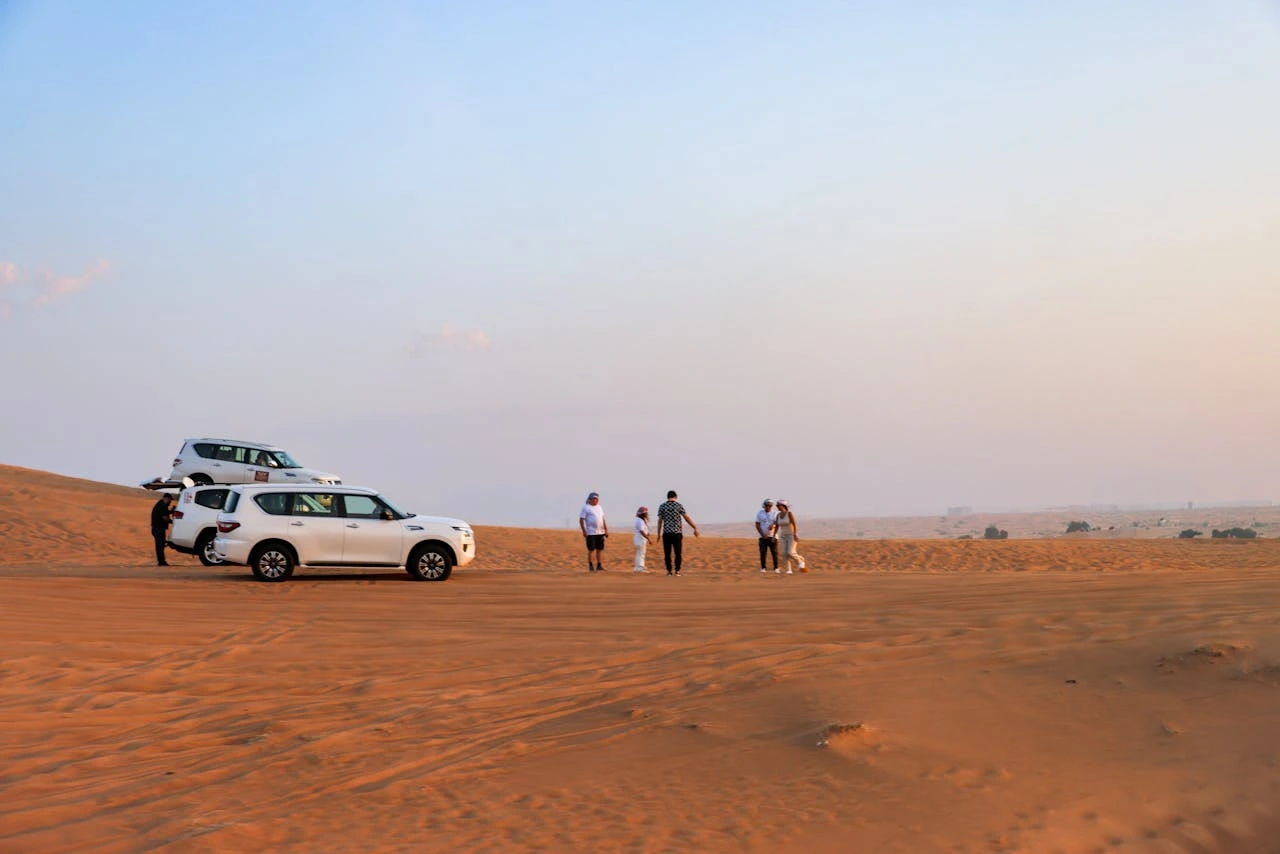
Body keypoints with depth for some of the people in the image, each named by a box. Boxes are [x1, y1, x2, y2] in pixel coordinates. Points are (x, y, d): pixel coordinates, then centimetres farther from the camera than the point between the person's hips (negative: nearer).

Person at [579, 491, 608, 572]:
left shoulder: (599, 507, 16)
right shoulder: (586, 507, -3)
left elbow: (603, 519, 21)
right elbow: (581, 519, -7)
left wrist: (606, 529, 14)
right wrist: (584, 531, -15)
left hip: (600, 532, 6)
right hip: (591, 532, -6)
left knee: (600, 549, 5)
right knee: (591, 550, -4)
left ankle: (599, 566, 12)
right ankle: (591, 566, 3)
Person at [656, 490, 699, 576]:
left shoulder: (662, 506, 3)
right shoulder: (679, 505, -2)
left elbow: (660, 520, 0)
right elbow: (687, 518, -2)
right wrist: (695, 528, 4)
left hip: (666, 533, 1)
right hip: (677, 533, -1)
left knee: (667, 553, 5)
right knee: (678, 553, 7)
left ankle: (669, 571, 2)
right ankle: (677, 571, 3)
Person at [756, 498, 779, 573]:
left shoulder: (775, 513, 1)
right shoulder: (759, 513, 4)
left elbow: (777, 525, -5)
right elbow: (757, 525, 1)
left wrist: (774, 536, -18)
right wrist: (762, 534, -9)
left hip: (772, 536, -1)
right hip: (763, 536, 1)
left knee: (774, 552, -3)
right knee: (763, 553, -4)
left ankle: (776, 568, 3)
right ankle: (763, 568, 1)